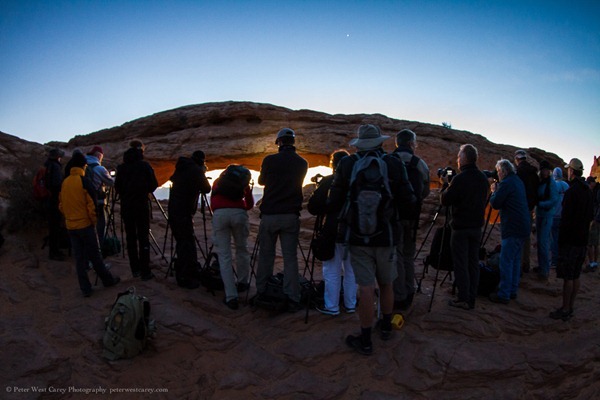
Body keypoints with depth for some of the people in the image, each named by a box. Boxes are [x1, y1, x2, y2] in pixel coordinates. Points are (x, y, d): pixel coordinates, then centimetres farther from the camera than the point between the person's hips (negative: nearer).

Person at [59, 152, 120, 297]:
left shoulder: (64, 182, 4)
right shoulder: (84, 181, -13)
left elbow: (61, 205, 10)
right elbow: (92, 205, -15)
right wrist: (94, 220, -1)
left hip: (70, 226, 5)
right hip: (85, 225, -5)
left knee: (79, 258, 8)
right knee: (95, 255, 7)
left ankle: (85, 289, 12)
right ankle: (108, 280, 21)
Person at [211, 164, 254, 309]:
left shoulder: (218, 180, 30)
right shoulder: (244, 178, 26)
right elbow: (250, 204, 24)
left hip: (219, 213, 0)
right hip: (239, 213, 0)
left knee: (224, 255, 2)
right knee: (242, 249, 21)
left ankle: (231, 297, -3)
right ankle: (242, 283, 33)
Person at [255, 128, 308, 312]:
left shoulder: (270, 160, -4)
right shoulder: (302, 163, 3)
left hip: (269, 214, -1)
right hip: (291, 215, 1)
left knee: (265, 254, 10)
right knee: (290, 257, 3)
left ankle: (261, 292, 20)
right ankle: (292, 299, 2)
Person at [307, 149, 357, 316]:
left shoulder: (327, 182, -11)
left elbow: (312, 207, -12)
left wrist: (325, 210, 7)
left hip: (333, 233, -4)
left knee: (332, 271, 5)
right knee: (351, 270, 15)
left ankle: (331, 306, 12)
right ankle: (350, 304, 24)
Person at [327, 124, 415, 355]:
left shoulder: (346, 165, -6)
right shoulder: (395, 165, -4)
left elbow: (333, 204, -5)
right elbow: (408, 201, -5)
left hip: (357, 236, -1)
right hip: (386, 236, 2)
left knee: (366, 288, 3)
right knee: (386, 284, 19)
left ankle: (365, 341, 9)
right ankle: (386, 327, 36)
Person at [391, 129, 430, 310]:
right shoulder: (421, 164, 4)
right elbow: (425, 192, 10)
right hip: (412, 216, 4)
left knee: (395, 256, 1)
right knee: (408, 255, 17)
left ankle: (399, 298, 3)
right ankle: (408, 295, 26)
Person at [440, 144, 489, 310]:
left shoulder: (459, 179, -17)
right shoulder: (483, 178, 7)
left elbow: (445, 201, -13)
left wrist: (445, 184, 2)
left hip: (461, 227, -7)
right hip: (477, 226, 7)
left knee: (461, 263, 0)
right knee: (473, 262, 11)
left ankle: (463, 299, 4)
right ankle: (472, 299, 17)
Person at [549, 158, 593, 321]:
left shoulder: (571, 191, -17)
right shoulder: (588, 191, 11)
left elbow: (566, 218, -19)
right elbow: (590, 216, 17)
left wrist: (561, 239, -13)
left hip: (570, 240, -8)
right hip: (582, 239, 8)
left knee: (567, 277, -3)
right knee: (575, 276, 13)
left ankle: (565, 310, 3)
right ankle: (570, 307, 21)